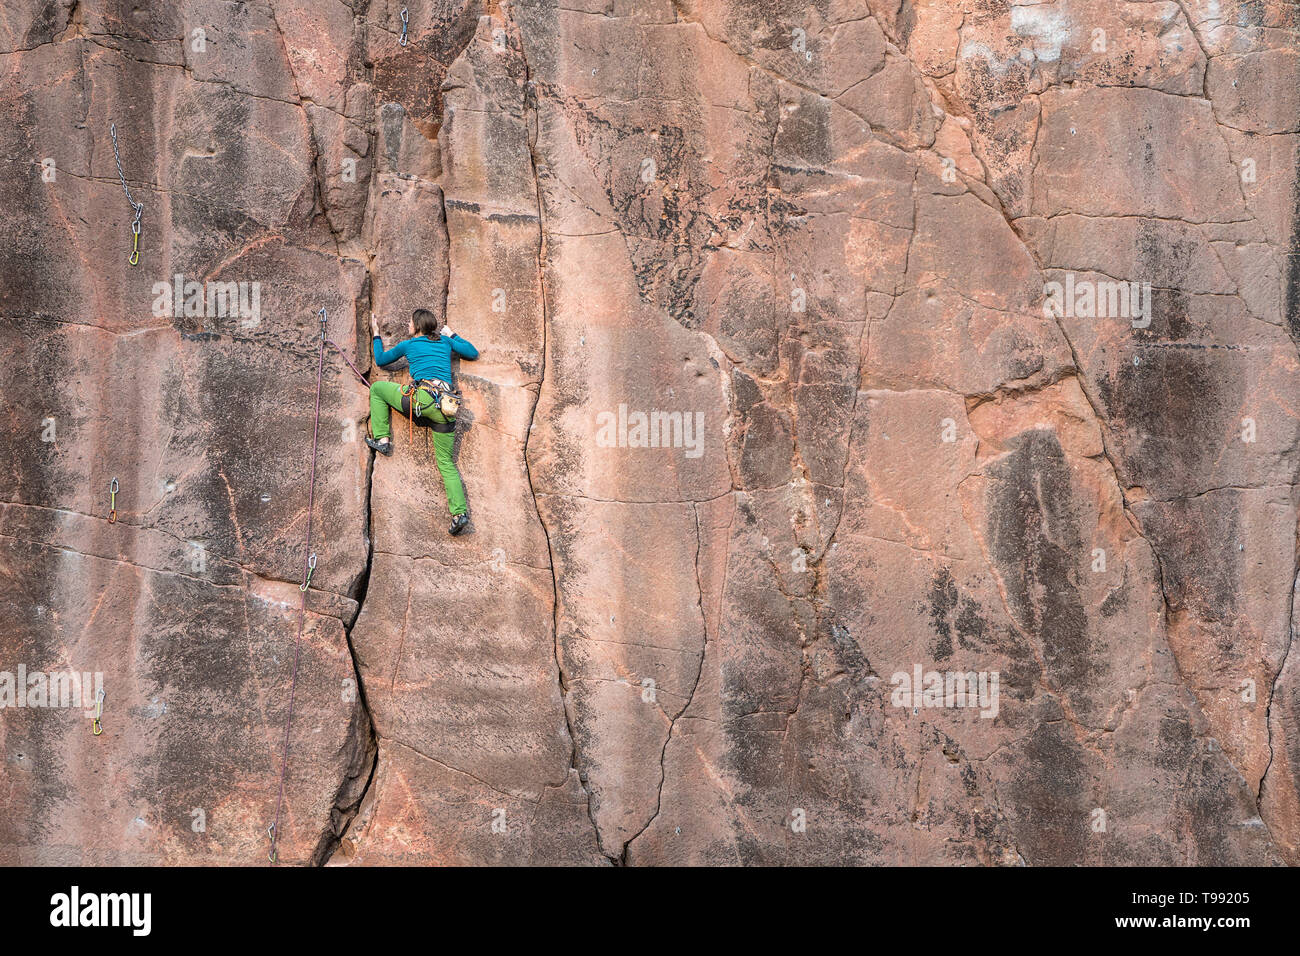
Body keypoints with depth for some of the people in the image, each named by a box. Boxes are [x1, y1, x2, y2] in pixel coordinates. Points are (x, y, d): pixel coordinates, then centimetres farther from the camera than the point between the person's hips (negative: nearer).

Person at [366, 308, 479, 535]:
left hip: (422, 397, -4)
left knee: (377, 388, 21)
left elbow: (380, 360, 29)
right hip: (446, 405, 4)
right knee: (446, 462, 9)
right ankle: (459, 512, -9)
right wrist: (453, 335, 44)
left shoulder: (408, 345, 14)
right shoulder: (446, 342, 21)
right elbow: (473, 353, 34)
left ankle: (381, 439, 15)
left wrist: (376, 335, 43)